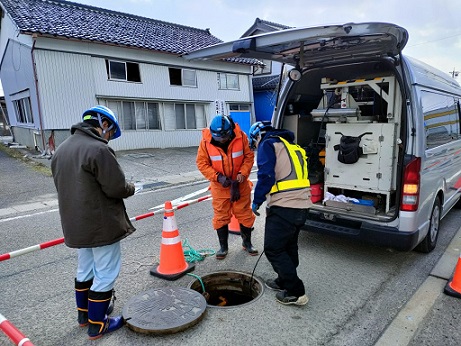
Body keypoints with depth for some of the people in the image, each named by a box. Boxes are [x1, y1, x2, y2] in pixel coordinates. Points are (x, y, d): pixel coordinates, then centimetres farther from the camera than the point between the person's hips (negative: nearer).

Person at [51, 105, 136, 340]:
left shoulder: (61, 150, 8)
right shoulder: (98, 149, -21)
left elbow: (63, 186, 13)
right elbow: (116, 188, -21)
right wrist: (131, 188, -1)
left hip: (76, 224, 9)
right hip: (101, 225, -9)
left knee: (85, 269, 23)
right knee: (105, 274, 5)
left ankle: (84, 313, 39)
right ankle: (97, 325, 18)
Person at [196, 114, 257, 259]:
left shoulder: (241, 137, -16)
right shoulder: (206, 141, -16)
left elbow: (249, 156, -6)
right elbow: (202, 163, -11)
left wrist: (243, 173, -19)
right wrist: (218, 177, -22)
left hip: (240, 184, 1)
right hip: (219, 186, 0)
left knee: (245, 214, 11)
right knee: (221, 216, 8)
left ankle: (247, 242, 33)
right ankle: (223, 246, 26)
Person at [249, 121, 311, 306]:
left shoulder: (268, 144, -3)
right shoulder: (292, 146, 23)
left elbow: (266, 176, -16)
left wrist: (257, 201, -4)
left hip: (283, 207, -9)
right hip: (302, 206, 9)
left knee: (273, 249, 2)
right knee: (289, 246, 22)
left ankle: (295, 292, 8)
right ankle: (284, 281, 37)